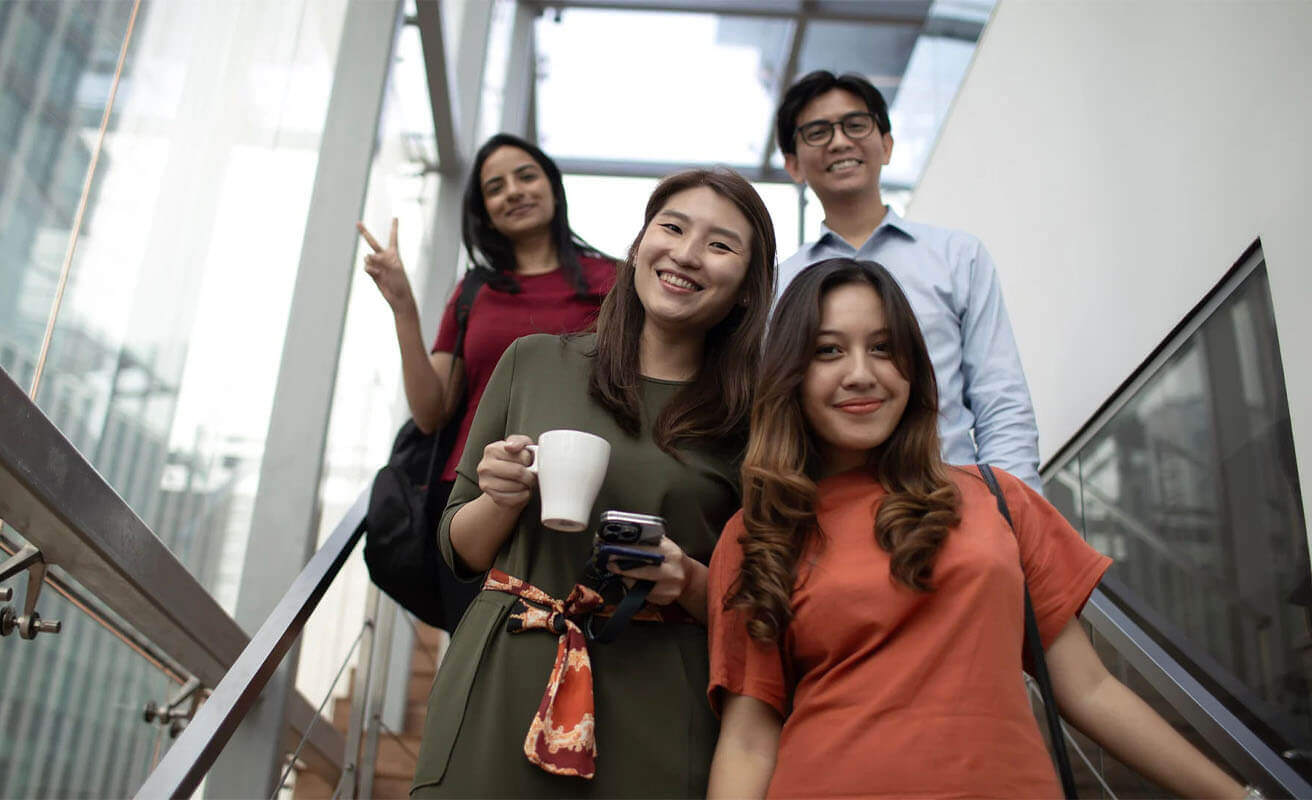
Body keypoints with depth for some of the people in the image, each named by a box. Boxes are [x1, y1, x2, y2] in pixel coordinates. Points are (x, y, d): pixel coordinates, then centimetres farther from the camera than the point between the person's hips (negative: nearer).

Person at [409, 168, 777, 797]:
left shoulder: (753, 416, -1)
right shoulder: (534, 362, 4)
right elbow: (460, 551, 10)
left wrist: (690, 583, -15)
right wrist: (503, 500, -10)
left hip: (651, 718, -1)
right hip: (499, 691, 2)